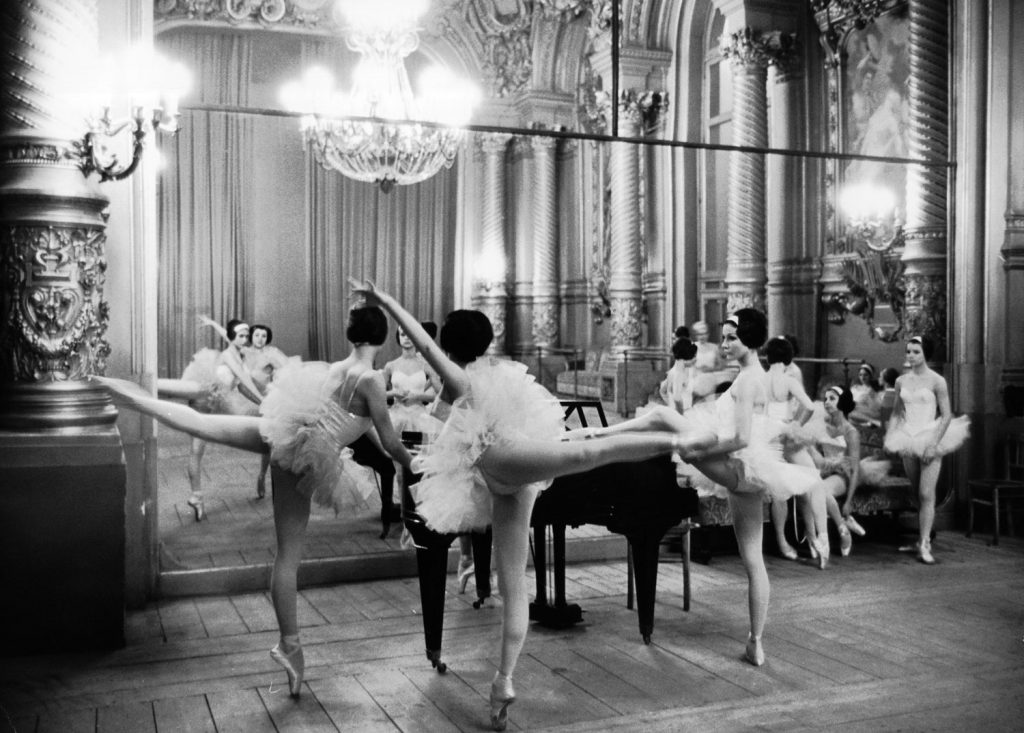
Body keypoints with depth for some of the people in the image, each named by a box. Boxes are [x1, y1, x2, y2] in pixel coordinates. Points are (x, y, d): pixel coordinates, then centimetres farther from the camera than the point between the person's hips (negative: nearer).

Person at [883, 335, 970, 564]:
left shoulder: (936, 381, -6)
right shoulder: (901, 381, 8)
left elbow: (947, 415, -8)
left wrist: (934, 443, -16)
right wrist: (889, 436, 1)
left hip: (929, 439, -5)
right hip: (908, 440, 5)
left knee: (927, 494, -10)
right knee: (918, 493, 11)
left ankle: (924, 545, -10)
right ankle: (922, 540, 19)